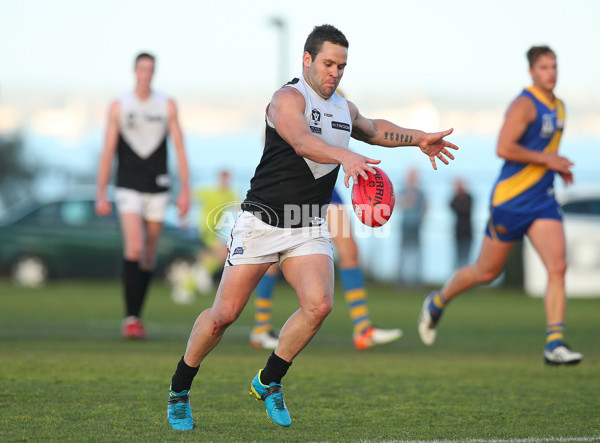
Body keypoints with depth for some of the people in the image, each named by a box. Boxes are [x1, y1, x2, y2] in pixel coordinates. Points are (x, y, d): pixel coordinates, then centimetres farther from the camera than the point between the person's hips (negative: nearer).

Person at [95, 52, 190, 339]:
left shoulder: (167, 105, 6)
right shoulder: (119, 107, 2)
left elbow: (179, 148, 5)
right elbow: (107, 152, 2)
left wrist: (185, 190, -2)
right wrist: (101, 194, -3)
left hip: (158, 190, 2)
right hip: (129, 189, -2)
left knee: (148, 257, 5)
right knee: (134, 248, -19)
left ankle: (136, 319, 16)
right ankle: (130, 318, -16)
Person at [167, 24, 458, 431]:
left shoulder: (344, 107, 11)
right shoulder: (288, 98, -13)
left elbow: (374, 129, 34)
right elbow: (303, 142, -33)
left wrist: (418, 138, 26)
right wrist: (345, 156, -50)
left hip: (310, 230, 6)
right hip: (262, 224, -6)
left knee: (319, 305, -17)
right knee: (225, 313, -5)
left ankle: (269, 382, 3)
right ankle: (179, 389, 16)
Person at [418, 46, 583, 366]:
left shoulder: (558, 107, 12)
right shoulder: (525, 104, -15)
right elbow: (503, 148, -25)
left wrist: (559, 167, 9)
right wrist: (547, 159, -20)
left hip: (543, 201, 6)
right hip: (510, 200, -6)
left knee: (557, 267, -12)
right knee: (487, 271, 8)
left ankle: (555, 344, -12)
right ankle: (437, 303, 34)